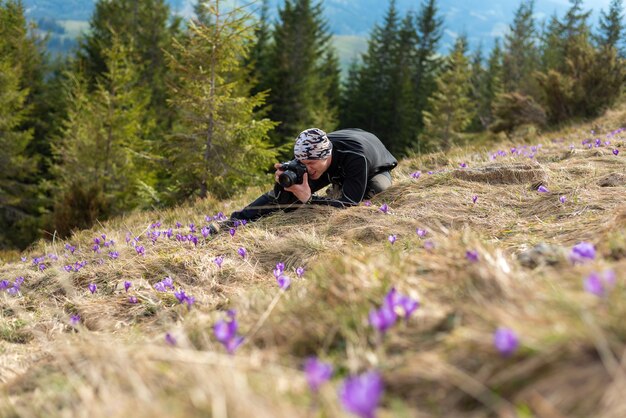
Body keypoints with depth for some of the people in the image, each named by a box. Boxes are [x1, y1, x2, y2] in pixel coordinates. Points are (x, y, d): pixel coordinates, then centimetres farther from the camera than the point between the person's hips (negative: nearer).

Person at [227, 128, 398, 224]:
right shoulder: (310, 156, -33)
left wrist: (310, 199, -58)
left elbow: (350, 203, -50)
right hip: (338, 173, 3)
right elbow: (285, 201, -28)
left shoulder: (355, 157, -49)